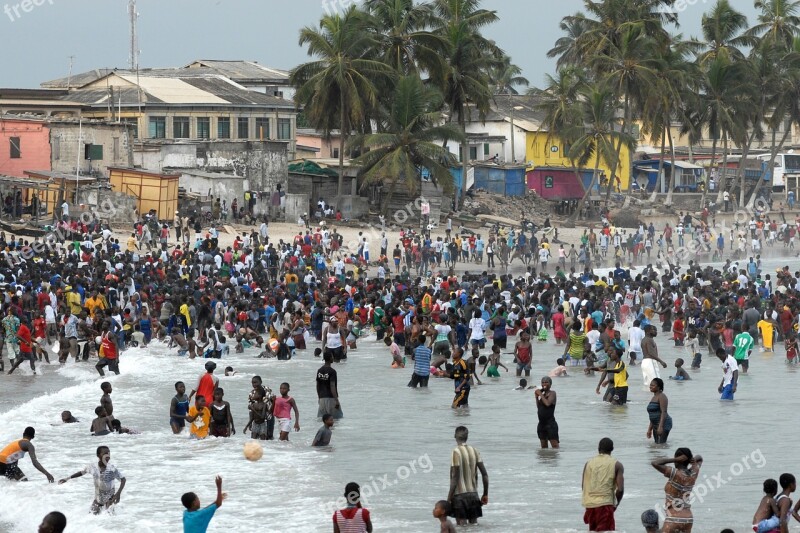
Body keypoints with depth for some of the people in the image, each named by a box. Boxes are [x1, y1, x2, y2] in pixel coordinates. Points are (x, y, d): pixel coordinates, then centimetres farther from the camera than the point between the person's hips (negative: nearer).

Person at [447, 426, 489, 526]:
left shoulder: (456, 452, -12)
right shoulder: (474, 451, 5)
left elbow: (455, 478, -17)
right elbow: (485, 474, 4)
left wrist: (449, 498, -13)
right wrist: (485, 495, 13)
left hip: (460, 495, -6)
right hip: (473, 494, 6)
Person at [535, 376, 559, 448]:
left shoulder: (552, 393, -5)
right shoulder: (543, 394, 16)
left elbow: (548, 403, -22)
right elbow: (539, 407, 18)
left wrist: (540, 394, -12)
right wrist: (536, 397, 10)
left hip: (550, 423, -8)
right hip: (542, 423, 8)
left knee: (555, 446, -12)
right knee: (544, 447, 9)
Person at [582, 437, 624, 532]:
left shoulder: (588, 463, 10)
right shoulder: (616, 465, -1)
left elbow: (583, 486, 11)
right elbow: (620, 489, -9)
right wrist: (616, 503, 8)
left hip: (589, 504, 4)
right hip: (605, 504, -4)